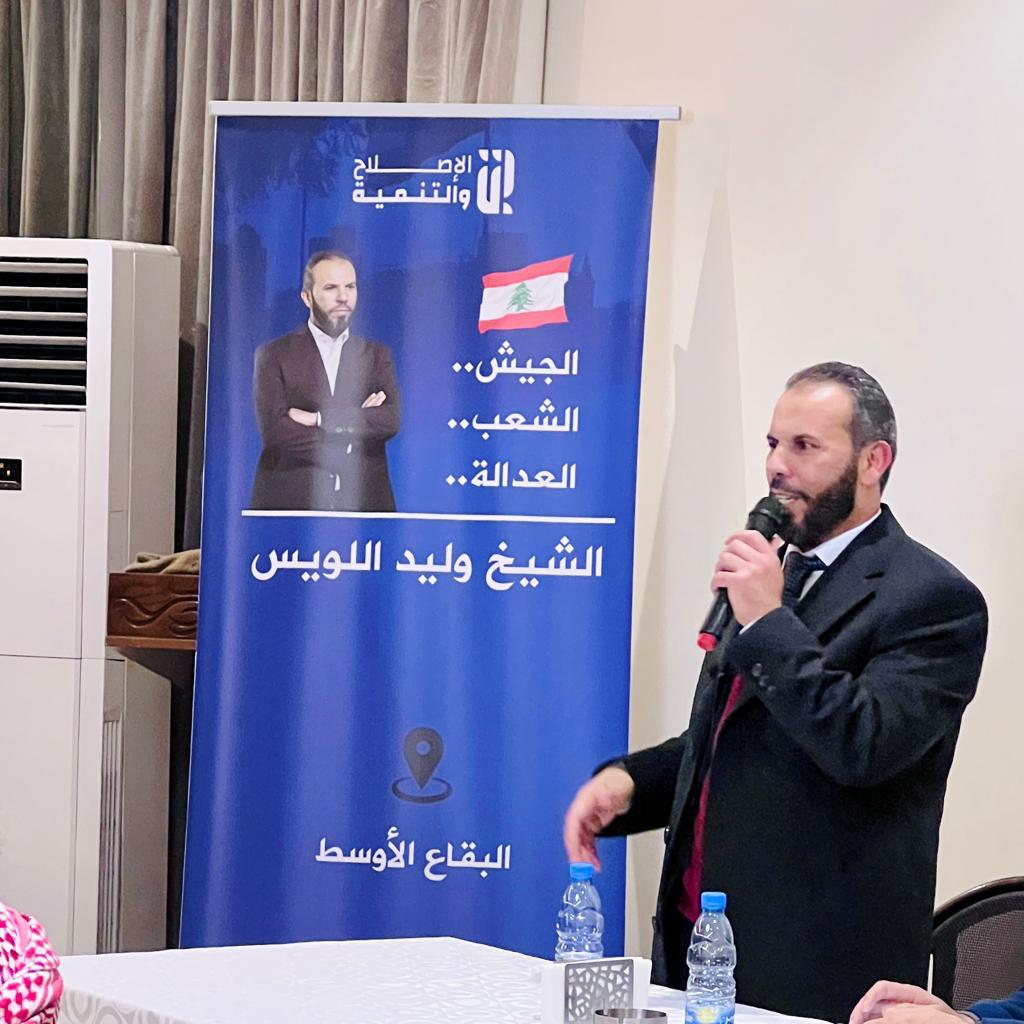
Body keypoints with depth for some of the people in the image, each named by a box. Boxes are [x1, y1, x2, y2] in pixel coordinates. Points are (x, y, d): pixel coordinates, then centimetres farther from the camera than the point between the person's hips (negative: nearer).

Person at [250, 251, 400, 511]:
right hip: (290, 501, -2)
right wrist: (358, 422, -5)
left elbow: (391, 420, -1)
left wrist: (320, 419, -9)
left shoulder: (377, 355, 15)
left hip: (363, 503, 2)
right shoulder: (274, 355, 7)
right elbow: (275, 431, -7)